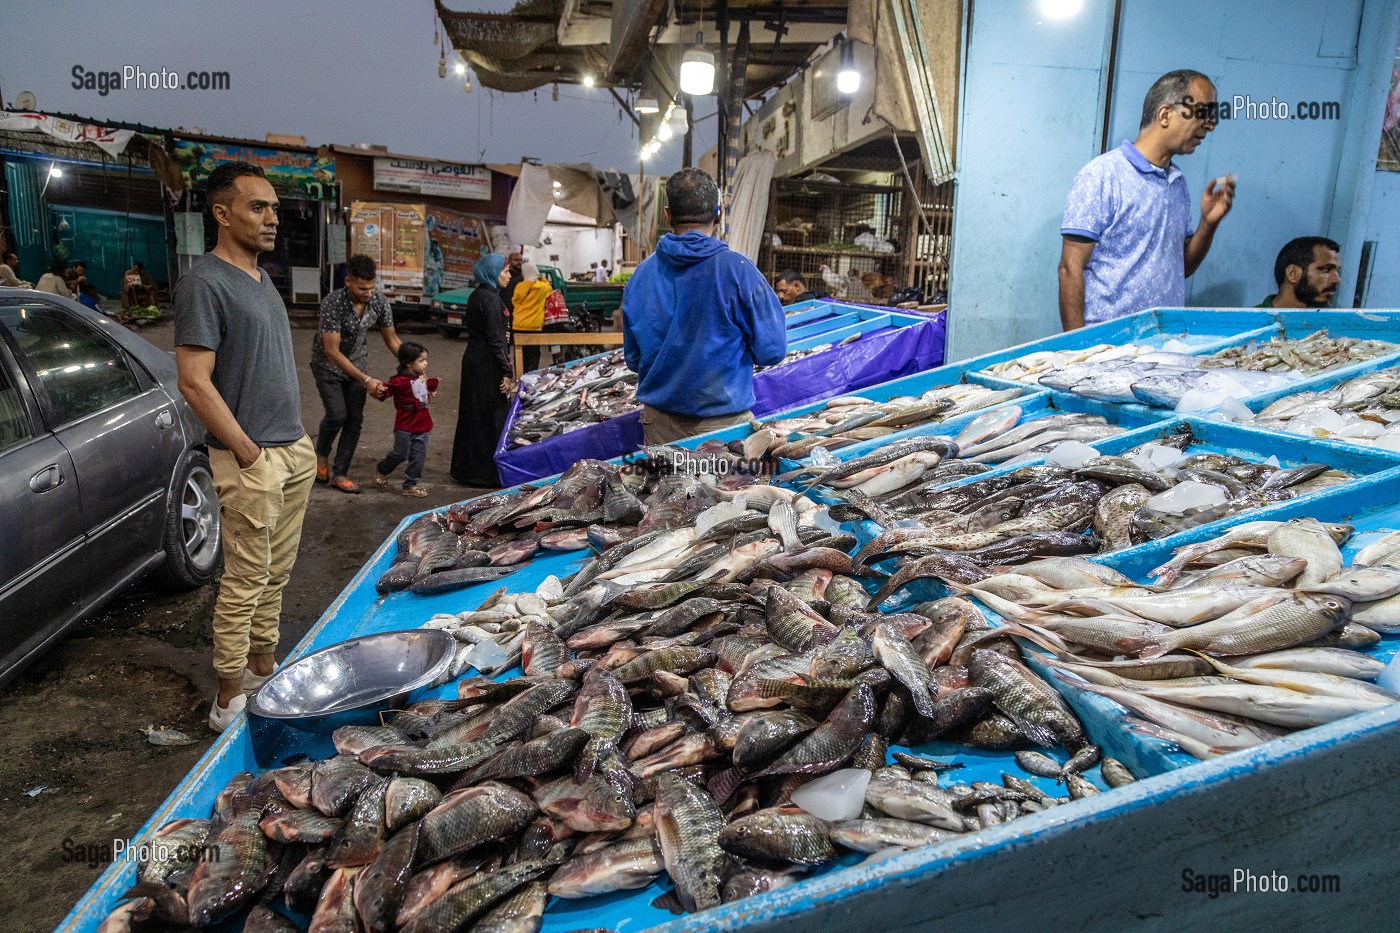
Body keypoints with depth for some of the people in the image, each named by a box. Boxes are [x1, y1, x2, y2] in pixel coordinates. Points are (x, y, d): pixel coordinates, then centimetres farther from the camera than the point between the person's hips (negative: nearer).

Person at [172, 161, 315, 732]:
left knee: (276, 573, 17)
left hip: (294, 449, 9)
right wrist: (248, 451, -16)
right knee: (245, 581, 0)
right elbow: (194, 383, -19)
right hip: (252, 460, -8)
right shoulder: (204, 284, -14)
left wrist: (298, 438, 14)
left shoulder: (260, 277, 14)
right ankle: (230, 701, 12)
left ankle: (263, 668, 32)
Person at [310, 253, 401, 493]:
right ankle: (321, 454, 16)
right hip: (328, 364, -4)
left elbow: (391, 339, -2)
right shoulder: (333, 303, -30)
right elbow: (332, 351, -30)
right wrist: (366, 380, -34)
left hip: (357, 363, 4)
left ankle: (340, 473, 8)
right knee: (337, 415, -15)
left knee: (355, 419, -3)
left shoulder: (379, 302, -16)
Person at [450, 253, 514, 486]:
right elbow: (495, 339, -19)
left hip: (473, 359, 10)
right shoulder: (491, 299, -17)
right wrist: (506, 372, -17)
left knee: (472, 414, 15)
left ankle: (466, 468, 24)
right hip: (487, 364, -10)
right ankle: (490, 472, 3)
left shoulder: (477, 296, 13)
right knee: (492, 417, -3)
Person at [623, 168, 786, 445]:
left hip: (659, 423, 4)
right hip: (723, 420, -3)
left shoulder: (641, 275, -2)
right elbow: (772, 349, -9)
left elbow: (633, 359, 7)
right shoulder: (737, 270, -14)